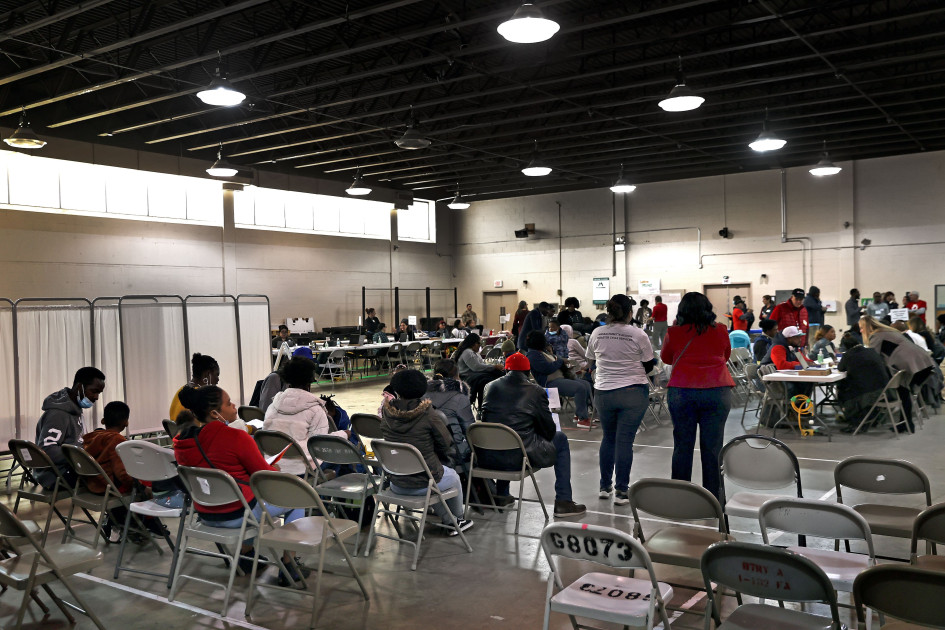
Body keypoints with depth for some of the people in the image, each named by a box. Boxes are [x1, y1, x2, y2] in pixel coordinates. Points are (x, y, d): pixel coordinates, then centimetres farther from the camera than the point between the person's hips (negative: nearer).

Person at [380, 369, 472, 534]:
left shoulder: (387, 415, -7)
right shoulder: (428, 414, -19)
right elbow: (446, 443, -9)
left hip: (397, 486, 4)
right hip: (423, 485, -4)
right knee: (453, 476, 30)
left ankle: (448, 521, 42)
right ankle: (458, 520, 49)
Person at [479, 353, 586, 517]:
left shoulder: (491, 386, 9)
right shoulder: (536, 392, -1)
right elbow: (549, 431, 4)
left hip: (487, 459, 4)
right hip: (518, 459, -4)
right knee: (561, 439, 20)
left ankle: (501, 496, 44)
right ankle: (563, 502, 20)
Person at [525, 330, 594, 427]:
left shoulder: (543, 351, 20)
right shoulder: (532, 355, -13)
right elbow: (548, 368, -22)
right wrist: (561, 361, -5)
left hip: (560, 378, 11)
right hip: (550, 383, -11)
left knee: (586, 384, 7)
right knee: (580, 388, -26)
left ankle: (579, 413, 12)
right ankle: (582, 419, -20)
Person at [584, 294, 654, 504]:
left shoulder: (597, 334, -2)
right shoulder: (638, 335, -10)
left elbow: (592, 363, 10)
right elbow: (648, 365, 0)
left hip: (604, 392, 3)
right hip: (633, 393, -3)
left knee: (608, 438, 16)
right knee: (624, 440, -1)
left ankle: (605, 487, 24)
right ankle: (621, 492, 4)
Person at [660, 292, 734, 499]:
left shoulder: (675, 333, 2)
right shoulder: (720, 331, 5)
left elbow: (665, 358, 19)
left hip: (681, 391, 0)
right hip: (717, 391, 0)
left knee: (682, 445, 7)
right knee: (712, 447, 4)